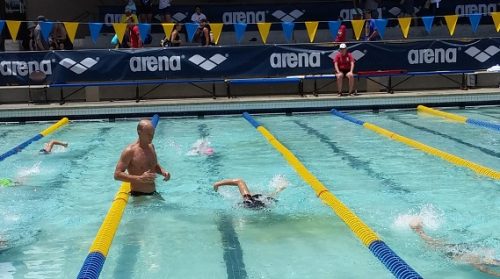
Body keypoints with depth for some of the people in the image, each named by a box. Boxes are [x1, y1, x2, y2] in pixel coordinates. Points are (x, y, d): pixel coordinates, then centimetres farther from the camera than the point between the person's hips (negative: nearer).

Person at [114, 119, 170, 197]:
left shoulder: (151, 147, 9)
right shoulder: (130, 151, -13)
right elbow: (117, 175, -17)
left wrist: (163, 172, 3)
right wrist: (139, 178, -27)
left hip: (153, 193, 6)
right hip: (137, 195, -6)